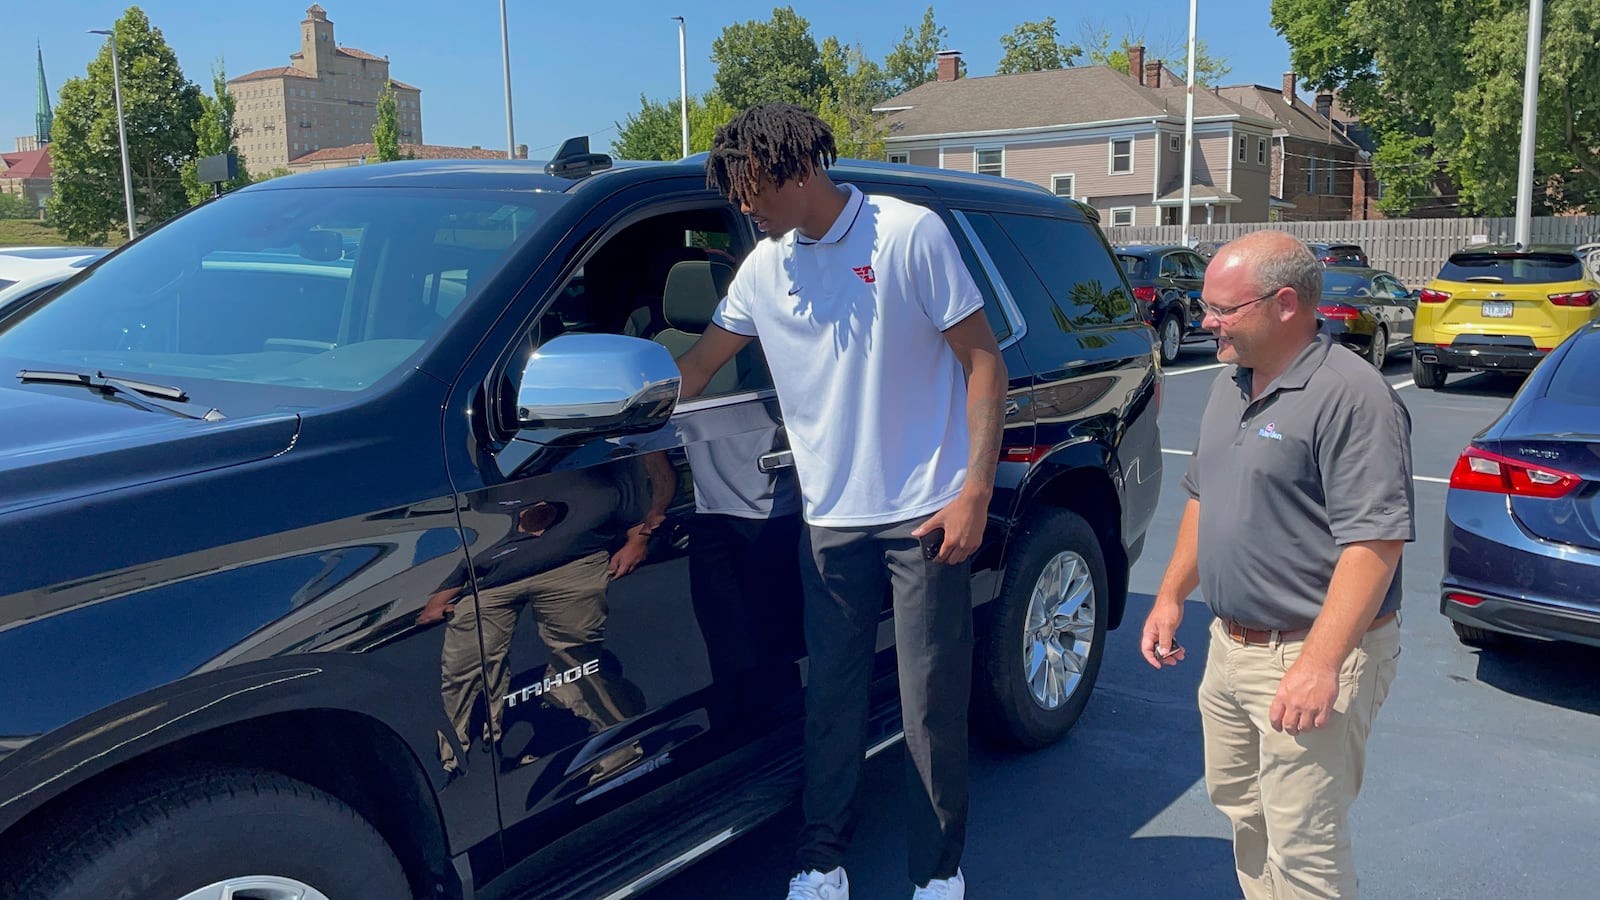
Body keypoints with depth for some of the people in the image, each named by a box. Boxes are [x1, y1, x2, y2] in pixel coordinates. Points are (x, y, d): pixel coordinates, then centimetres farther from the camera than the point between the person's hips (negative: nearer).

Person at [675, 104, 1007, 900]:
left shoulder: (908, 234, -6)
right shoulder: (764, 267, 9)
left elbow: (983, 362, -7)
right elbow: (698, 365, 17)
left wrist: (976, 489, -13)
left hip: (922, 517, -4)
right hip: (828, 521, 4)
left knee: (933, 706, 5)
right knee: (831, 700, 11)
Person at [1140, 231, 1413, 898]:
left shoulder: (1350, 395, -19)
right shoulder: (1231, 386, 10)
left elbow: (1375, 540, -24)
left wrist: (1320, 663, -29)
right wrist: (1171, 596, 17)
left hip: (1311, 656, -9)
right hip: (1230, 645, 9)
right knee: (1243, 813, 21)